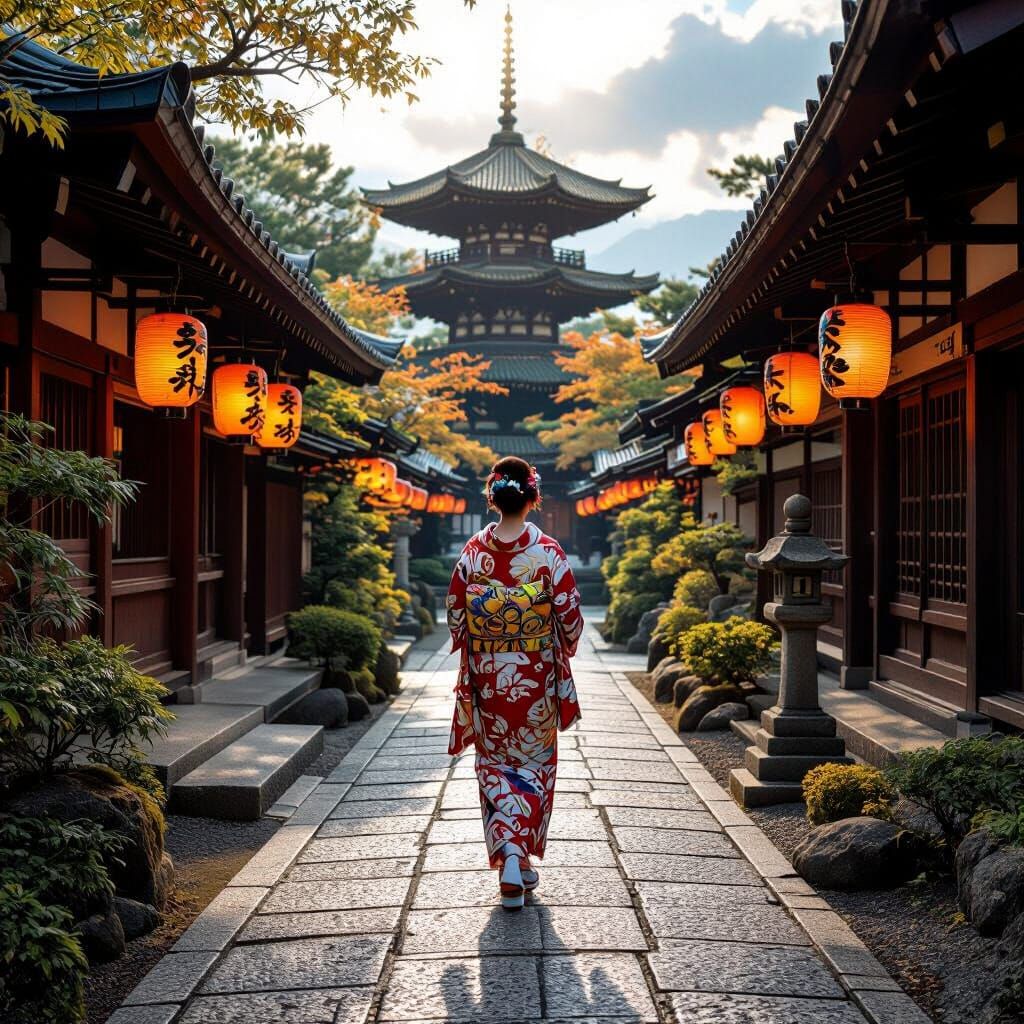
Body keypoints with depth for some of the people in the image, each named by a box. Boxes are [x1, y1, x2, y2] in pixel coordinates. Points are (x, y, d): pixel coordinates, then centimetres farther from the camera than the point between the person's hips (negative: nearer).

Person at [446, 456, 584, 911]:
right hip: (536, 676, -1)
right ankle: (524, 860, 12)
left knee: (495, 763, 12)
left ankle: (507, 854, 0)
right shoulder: (547, 551, -10)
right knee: (534, 762, 13)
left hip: (487, 675, 1)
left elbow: (455, 611, 0)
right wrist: (564, 650, 12)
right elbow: (569, 614, -7)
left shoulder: (474, 552, -6)